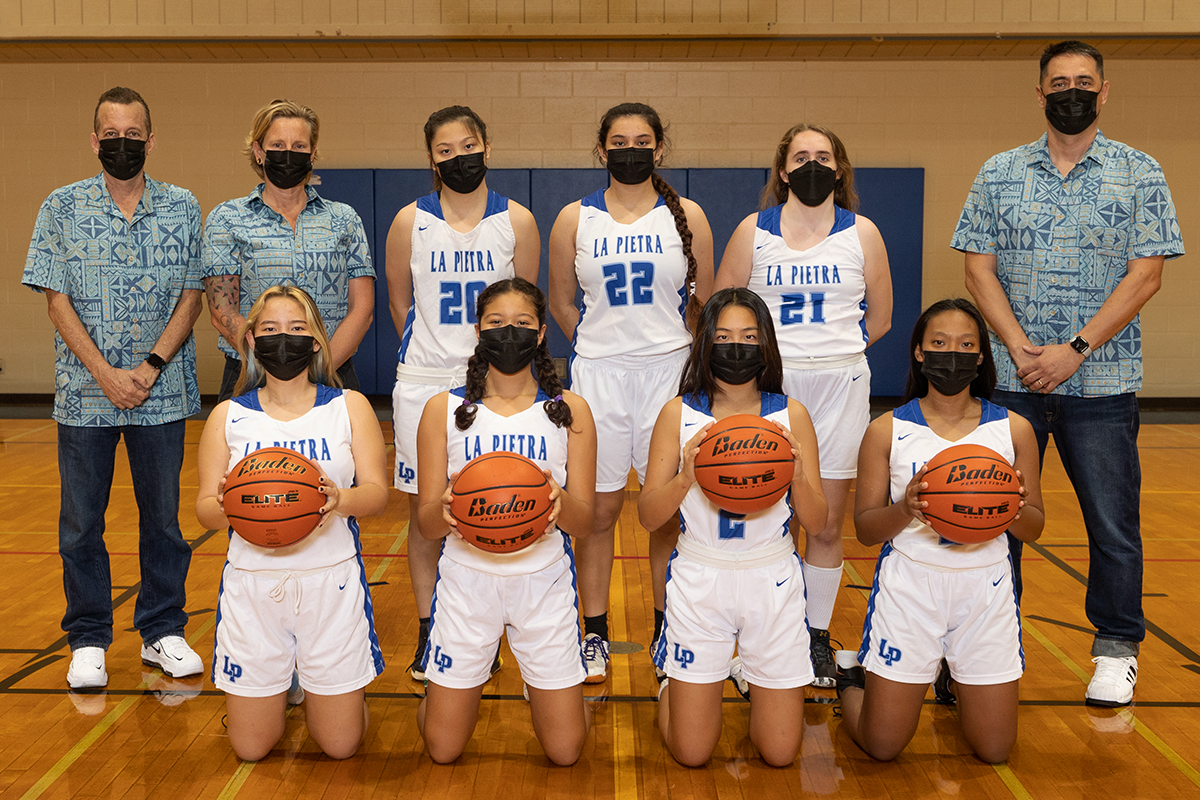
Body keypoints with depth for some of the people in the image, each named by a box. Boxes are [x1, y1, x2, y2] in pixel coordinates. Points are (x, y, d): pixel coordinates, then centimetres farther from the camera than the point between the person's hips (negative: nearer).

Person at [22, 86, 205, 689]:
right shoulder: (62, 208, 2)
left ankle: (162, 630, 22)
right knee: (81, 521, 7)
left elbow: (191, 297, 1)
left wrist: (149, 368, -10)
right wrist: (107, 373, -12)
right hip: (84, 393, 0)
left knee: (163, 514, 8)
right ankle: (88, 639, 22)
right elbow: (57, 300, -1)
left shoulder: (183, 208, 4)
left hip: (162, 393, 0)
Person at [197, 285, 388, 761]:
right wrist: (224, 506, -23)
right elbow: (204, 510, 1)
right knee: (251, 748, 7)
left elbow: (377, 493, -7)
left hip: (331, 582, -1)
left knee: (340, 744, 5)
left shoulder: (349, 408, 2)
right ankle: (281, 681, 37)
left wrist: (341, 499, -29)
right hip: (252, 583, 1)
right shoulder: (228, 417, 4)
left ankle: (311, 679, 36)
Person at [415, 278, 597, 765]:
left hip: (544, 578, 0)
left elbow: (584, 525, -2)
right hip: (466, 575, 0)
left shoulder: (570, 410, -1)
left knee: (564, 751, 5)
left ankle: (538, 687, 36)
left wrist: (561, 500, -25)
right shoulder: (444, 410, -2)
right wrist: (446, 508, -26)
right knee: (443, 750, 6)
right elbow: (427, 527, -2)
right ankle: (449, 689, 38)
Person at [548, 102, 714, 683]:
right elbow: (560, 301, 12)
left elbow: (704, 297, 12)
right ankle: (595, 632, 20)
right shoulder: (575, 219, 3)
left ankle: (667, 628, 21)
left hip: (669, 373, 0)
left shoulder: (687, 216, 3)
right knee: (598, 507, 5)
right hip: (598, 374, 0)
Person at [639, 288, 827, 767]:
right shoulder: (678, 413, -5)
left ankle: (751, 674, 37)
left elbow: (816, 521, -4)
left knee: (779, 753, 8)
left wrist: (797, 474, -24)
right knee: (691, 753, 6)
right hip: (699, 579, -1)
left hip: (772, 582, 1)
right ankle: (673, 684, 37)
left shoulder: (790, 414, -3)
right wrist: (685, 478, -26)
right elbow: (648, 517, -7)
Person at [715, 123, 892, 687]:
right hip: (767, 385, -1)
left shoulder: (862, 233, 6)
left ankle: (819, 635, 20)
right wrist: (777, 351, 3)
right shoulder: (753, 231, 4)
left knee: (826, 523, 6)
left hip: (840, 386, 1)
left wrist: (833, 353, 8)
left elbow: (879, 318, 12)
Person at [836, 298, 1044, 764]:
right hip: (909, 585, -2)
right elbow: (865, 530, -3)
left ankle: (953, 678, 39)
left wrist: (1016, 507, -18)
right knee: (882, 745, 1)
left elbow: (1034, 530, 5)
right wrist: (905, 509, -24)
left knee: (994, 750, 9)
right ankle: (852, 676, 33)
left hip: (986, 587, 2)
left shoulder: (1013, 429, 0)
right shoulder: (887, 431, -4)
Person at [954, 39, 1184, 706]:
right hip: (1010, 380, 2)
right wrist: (1021, 349, -10)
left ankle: (1117, 649, 21)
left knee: (1113, 520, 4)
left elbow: (1145, 276, -4)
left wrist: (1074, 349, -13)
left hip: (1102, 382, -1)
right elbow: (980, 270, 3)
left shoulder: (1140, 175, 4)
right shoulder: (999, 175, 8)